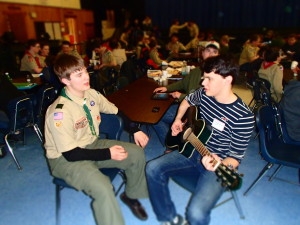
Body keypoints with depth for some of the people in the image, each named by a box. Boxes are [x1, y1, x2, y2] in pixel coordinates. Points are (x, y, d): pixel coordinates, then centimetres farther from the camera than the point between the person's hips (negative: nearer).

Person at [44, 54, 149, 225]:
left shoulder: (91, 94, -6)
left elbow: (115, 111, 8)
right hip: (65, 159, -7)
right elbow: (70, 154, -24)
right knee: (103, 188, -32)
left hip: (92, 144, 7)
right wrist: (108, 153, -24)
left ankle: (131, 196, 22)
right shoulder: (60, 112, -27)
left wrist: (135, 130, -3)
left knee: (137, 153, -4)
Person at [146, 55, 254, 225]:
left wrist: (220, 165, -37)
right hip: (193, 150, 6)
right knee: (153, 169, -9)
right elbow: (187, 100, 20)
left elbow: (236, 157, -16)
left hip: (219, 165, -6)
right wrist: (178, 120, 8)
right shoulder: (204, 94, -5)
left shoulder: (243, 117, -22)